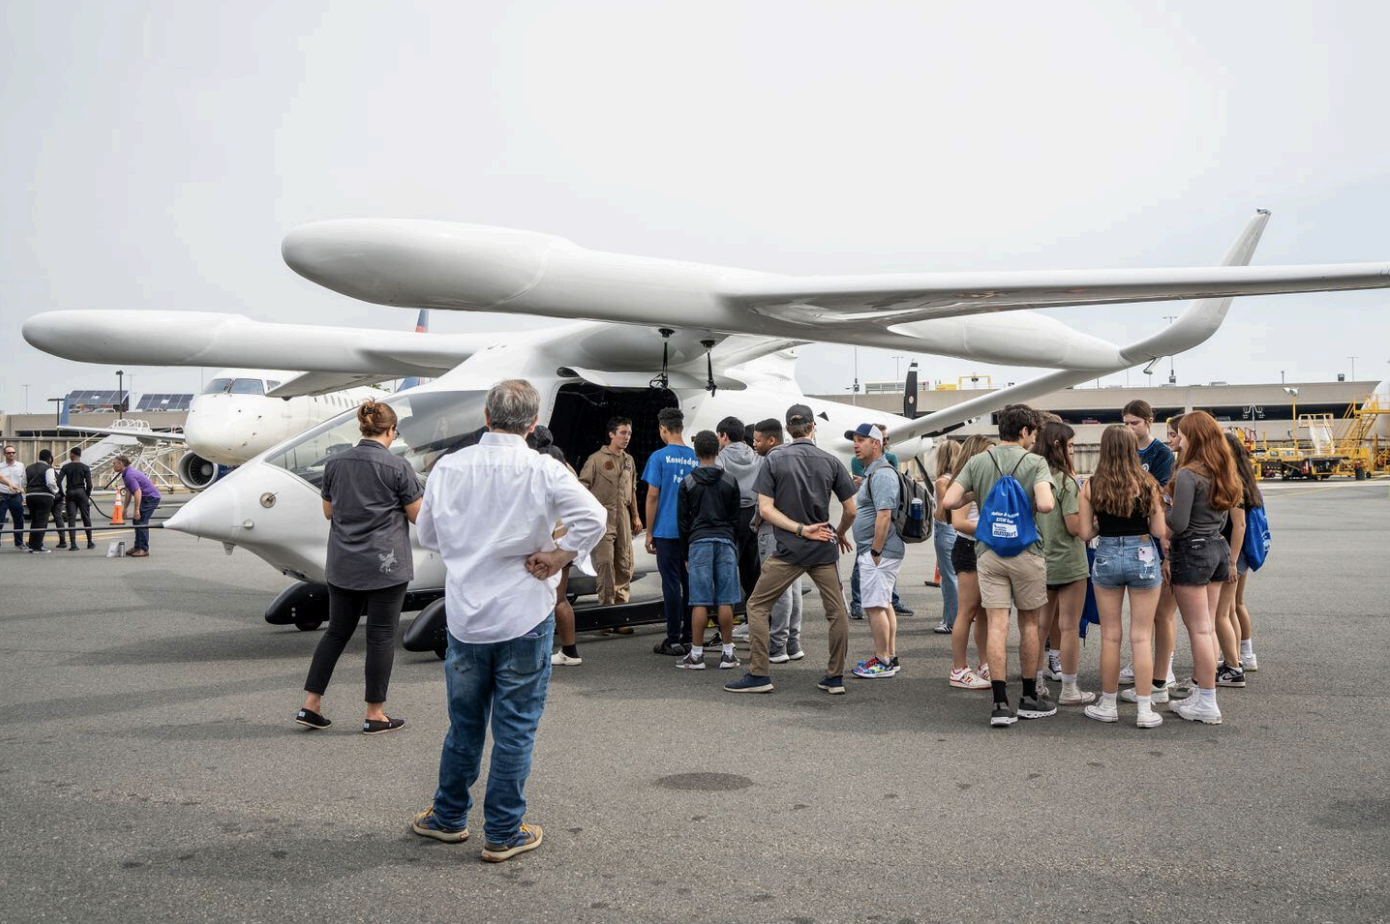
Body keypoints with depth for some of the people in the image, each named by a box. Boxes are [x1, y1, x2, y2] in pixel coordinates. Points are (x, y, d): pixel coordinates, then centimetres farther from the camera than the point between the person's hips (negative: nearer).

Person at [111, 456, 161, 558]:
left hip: (151, 497, -10)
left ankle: (144, 549, -9)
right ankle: (138, 547, 17)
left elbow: (138, 492, -30)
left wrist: (136, 510, -31)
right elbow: (128, 492, 19)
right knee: (136, 521, 12)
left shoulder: (129, 475, -22)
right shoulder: (125, 474, 11)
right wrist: (125, 508, 22)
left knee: (141, 522, -12)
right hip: (146, 497, 10)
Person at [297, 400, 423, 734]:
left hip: (342, 565, 5)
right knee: (381, 637, 4)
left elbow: (329, 511, 12)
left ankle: (311, 706, 14)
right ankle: (374, 716, 10)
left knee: (337, 632, 15)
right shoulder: (397, 466, -11)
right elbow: (418, 515, -5)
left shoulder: (335, 462, 3)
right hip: (385, 566, -5)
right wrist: (414, 489, 13)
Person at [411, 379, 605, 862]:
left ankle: (448, 816, 32)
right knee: (515, 728, 6)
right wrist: (558, 556, -11)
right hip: (524, 615, -3)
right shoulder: (543, 470, -13)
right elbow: (593, 518, -23)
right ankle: (503, 833, 15)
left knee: (464, 722, 18)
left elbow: (427, 534, 10)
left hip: (464, 614, 4)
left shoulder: (448, 467, -1)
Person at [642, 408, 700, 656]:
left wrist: (649, 532, -1)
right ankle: (690, 637, 15)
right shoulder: (696, 457, 6)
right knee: (690, 582, 10)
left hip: (667, 531, -4)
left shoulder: (659, 457, -8)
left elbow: (652, 496, -8)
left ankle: (674, 640, 3)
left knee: (671, 584, 0)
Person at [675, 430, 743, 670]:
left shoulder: (687, 483, 3)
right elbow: (737, 518, 10)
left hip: (699, 542, -1)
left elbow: (683, 521, 5)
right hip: (725, 541, 1)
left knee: (700, 602, -1)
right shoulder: (730, 481, 7)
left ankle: (696, 654, 2)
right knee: (725, 600, 2)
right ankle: (727, 653, 6)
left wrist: (685, 555, 12)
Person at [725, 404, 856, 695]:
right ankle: (835, 676, 15)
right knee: (837, 611, 12)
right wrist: (841, 534, 22)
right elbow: (850, 510, 5)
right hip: (825, 550, 2)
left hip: (789, 550, -2)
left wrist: (801, 529, -8)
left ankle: (759, 674, 5)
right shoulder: (830, 462, 2)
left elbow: (765, 509, -9)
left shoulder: (773, 460, -2)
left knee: (757, 606, 8)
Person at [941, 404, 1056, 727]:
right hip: (1025, 551, -2)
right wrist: (1050, 499, 1)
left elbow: (949, 501, -6)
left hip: (988, 552, 2)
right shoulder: (1035, 463, -7)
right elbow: (1045, 504, -23)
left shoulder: (977, 462, 2)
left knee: (997, 625, 0)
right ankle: (1030, 698, 24)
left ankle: (1001, 703, -4)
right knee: (1029, 624, 13)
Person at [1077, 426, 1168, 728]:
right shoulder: (1146, 483, -7)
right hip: (1143, 557, -1)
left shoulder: (1091, 486, -5)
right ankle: (1145, 710, 7)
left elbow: (1086, 533, -3)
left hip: (1106, 558, 1)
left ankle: (1108, 705, 20)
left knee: (1110, 636, 11)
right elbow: (1159, 530, -6)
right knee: (1141, 637, 4)